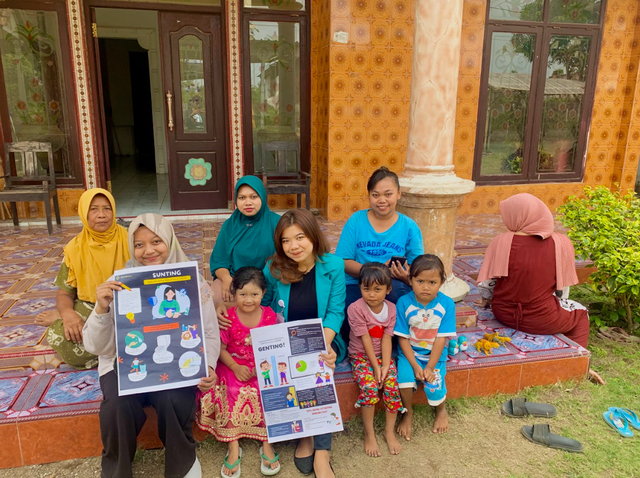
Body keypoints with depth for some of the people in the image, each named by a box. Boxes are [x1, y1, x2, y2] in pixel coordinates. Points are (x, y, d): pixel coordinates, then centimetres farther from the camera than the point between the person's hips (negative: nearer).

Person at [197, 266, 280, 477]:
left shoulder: (269, 315, -2)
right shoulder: (228, 317, -6)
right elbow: (220, 348, -4)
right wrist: (235, 368, -17)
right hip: (233, 368, 0)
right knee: (230, 395, -24)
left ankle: (267, 444, -5)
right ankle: (233, 448, -9)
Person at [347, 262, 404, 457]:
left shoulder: (391, 309, -4)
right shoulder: (355, 309, -16)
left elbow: (386, 338, -9)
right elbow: (365, 340, -16)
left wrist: (385, 365, -17)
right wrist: (375, 366, -16)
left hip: (383, 355, 3)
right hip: (361, 355, -3)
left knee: (392, 385, -18)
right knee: (370, 387, -25)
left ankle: (390, 431, 3)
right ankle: (369, 434, -5)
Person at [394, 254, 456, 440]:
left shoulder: (446, 304, -12)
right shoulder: (404, 303, -14)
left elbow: (441, 338, -10)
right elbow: (403, 338, -9)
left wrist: (430, 367, -14)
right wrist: (415, 365, -16)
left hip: (434, 354, 0)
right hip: (409, 353, 0)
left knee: (435, 385, -19)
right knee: (405, 377, -25)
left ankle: (441, 410, 19)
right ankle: (408, 413, 7)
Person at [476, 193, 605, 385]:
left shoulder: (501, 241, -13)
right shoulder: (561, 244, -13)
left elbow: (486, 283, -6)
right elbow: (562, 291, -3)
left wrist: (486, 301, 16)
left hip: (503, 313, 3)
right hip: (540, 321, -2)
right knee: (580, 313, 30)